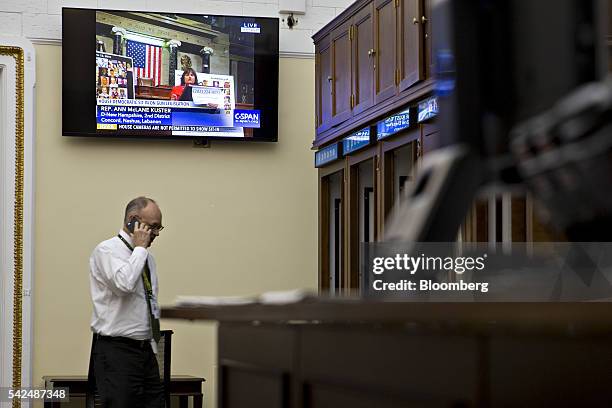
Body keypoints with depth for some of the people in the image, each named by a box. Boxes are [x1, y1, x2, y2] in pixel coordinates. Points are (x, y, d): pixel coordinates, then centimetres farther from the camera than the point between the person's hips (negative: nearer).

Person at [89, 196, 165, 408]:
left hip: (146, 350, 8)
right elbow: (124, 284, -27)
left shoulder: (147, 257, 16)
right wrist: (140, 247, -15)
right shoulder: (107, 250, -8)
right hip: (117, 351, -8)